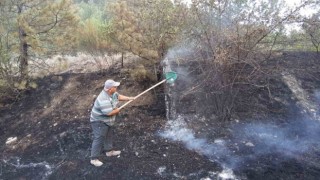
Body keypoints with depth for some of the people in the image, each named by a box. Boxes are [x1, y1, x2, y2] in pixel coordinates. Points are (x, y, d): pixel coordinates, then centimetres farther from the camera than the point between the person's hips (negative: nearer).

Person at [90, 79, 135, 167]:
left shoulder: (112, 93, -6)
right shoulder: (103, 100, -35)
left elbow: (118, 96, 14)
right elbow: (110, 113, -36)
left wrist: (129, 98, 5)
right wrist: (117, 110, -16)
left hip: (108, 121, 10)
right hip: (99, 121, -10)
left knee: (109, 136, 23)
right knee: (99, 139, -5)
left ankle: (109, 151, 42)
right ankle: (94, 159, 4)